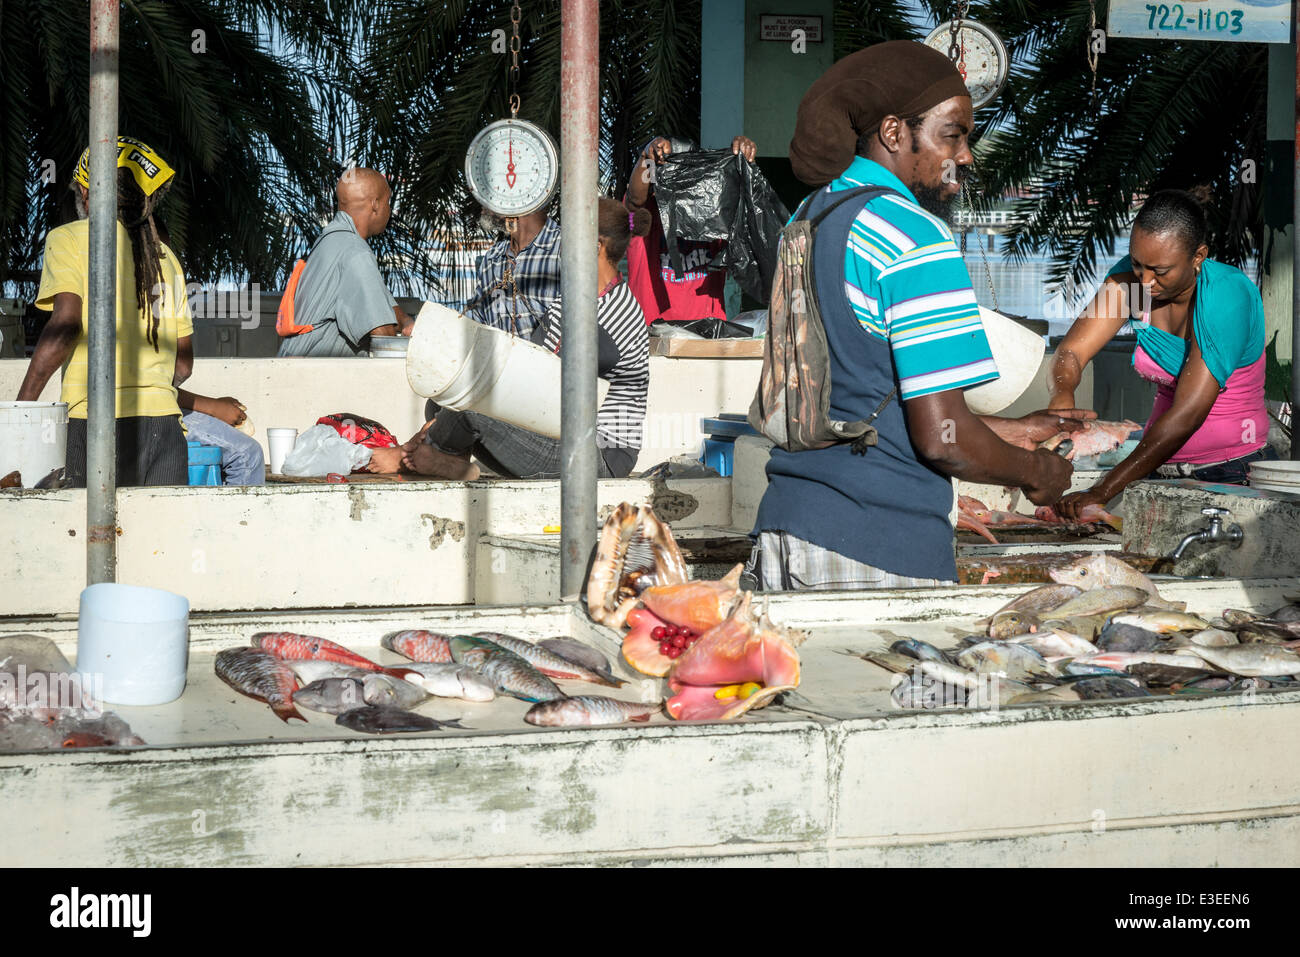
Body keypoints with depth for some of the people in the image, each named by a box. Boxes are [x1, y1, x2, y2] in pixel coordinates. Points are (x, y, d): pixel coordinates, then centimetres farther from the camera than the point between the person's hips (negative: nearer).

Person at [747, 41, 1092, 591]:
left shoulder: (808, 217, 15)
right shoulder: (917, 240, -12)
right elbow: (940, 439, -17)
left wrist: (1007, 432, 21)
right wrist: (1036, 472, 2)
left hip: (784, 524, 8)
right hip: (878, 554, -8)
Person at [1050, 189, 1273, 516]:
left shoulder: (1230, 295, -20)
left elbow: (1188, 413, -26)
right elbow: (1071, 351, -6)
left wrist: (1101, 492, -31)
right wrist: (1062, 395, -32)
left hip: (1233, 471, -4)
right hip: (1161, 465, 4)